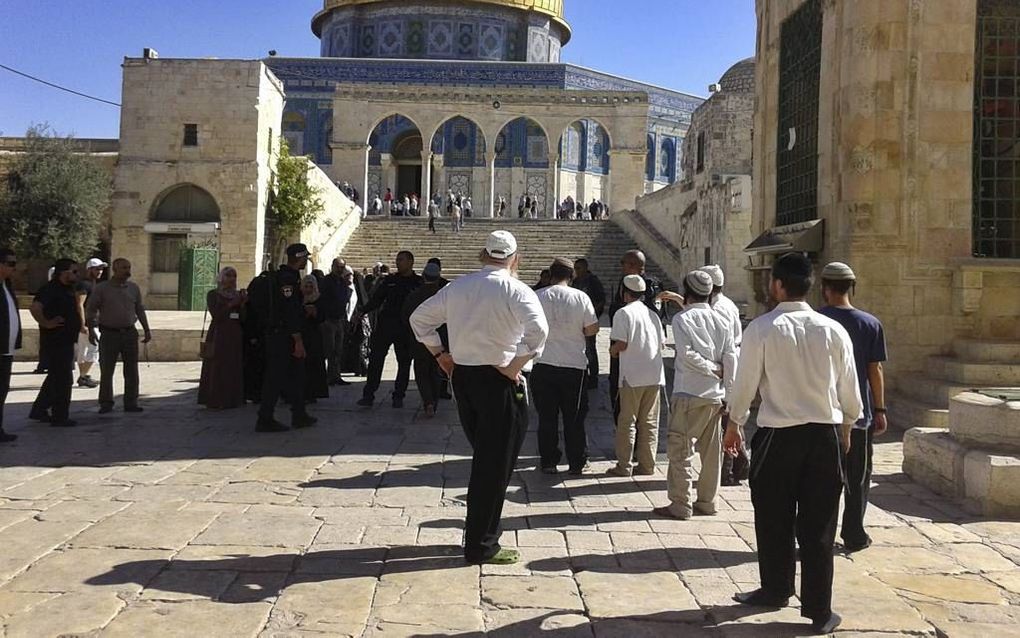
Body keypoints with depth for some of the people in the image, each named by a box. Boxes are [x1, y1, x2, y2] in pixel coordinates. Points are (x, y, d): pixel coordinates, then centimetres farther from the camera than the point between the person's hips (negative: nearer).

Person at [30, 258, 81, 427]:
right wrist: (46, 323, -22)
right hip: (56, 342, -10)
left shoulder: (68, 289, 14)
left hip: (67, 340, 10)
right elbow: (35, 308, -31)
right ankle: (59, 417, 4)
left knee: (55, 378, 19)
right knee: (62, 380, -4)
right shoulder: (51, 289, -16)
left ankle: (39, 410, 31)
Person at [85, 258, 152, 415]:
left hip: (130, 333, 3)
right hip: (109, 333, -3)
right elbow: (90, 310, 1)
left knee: (131, 370, 4)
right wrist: (91, 330, -8)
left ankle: (131, 403, 12)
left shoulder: (134, 288, 8)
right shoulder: (102, 288, -2)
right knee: (106, 370, 2)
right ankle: (106, 404, 10)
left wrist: (147, 330, 12)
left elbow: (140, 310, 15)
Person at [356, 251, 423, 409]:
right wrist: (362, 312, -2)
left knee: (404, 362, 4)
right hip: (384, 325, 2)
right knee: (376, 360, -2)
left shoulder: (419, 283, 4)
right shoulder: (389, 281, 11)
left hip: (406, 329, -1)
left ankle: (398, 396, 14)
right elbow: (376, 300, 12)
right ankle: (368, 395, 1)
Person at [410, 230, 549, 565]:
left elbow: (419, 318, 15)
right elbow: (538, 329, -28)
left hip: (463, 376, 6)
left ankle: (477, 532, 30)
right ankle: (482, 547, 11)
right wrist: (516, 366, -18)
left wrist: (440, 354, 15)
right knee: (496, 466, 4)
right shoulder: (515, 290, -11)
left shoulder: (457, 286, 8)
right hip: (499, 382, -6)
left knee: (482, 458, 21)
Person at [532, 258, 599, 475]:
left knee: (547, 417, 9)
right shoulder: (580, 297, -6)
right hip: (574, 365, -1)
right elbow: (592, 329, -4)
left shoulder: (537, 297, -3)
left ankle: (548, 462, 12)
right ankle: (577, 463, 15)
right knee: (575, 418, 10)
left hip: (543, 364, 1)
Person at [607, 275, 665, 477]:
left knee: (627, 421, 2)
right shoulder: (652, 314, 14)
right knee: (650, 422, 10)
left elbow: (621, 343, -12)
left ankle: (624, 466, 4)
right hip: (655, 375, 5)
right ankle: (647, 465, 12)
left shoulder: (623, 313, -5)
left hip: (633, 376, -5)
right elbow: (662, 343, 14)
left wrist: (613, 351, 8)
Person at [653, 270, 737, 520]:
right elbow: (731, 358, 3)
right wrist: (727, 393, 7)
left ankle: (680, 505, 2)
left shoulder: (682, 318, -6)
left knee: (680, 450, 1)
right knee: (711, 450, 12)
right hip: (715, 395, 6)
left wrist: (712, 368, -5)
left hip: (688, 394, -6)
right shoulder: (721, 321, 8)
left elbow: (687, 354, -17)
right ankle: (707, 501, 21)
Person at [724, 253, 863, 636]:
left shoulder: (762, 329, -10)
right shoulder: (833, 330, -2)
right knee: (818, 525, 9)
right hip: (825, 434, 2)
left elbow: (746, 383, -4)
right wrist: (846, 426, 22)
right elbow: (849, 388, 4)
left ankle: (776, 590, 32)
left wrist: (734, 425, 12)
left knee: (774, 519, 15)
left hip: (778, 435, -2)